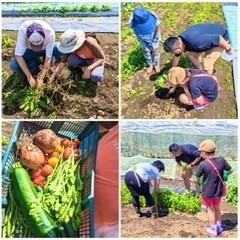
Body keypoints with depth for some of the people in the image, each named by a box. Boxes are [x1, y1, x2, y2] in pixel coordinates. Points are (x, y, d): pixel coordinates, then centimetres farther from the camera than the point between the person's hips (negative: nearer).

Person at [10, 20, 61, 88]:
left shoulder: (50, 33, -36)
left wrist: (41, 77, -33)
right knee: (14, 66, -26)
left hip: (45, 49, 1)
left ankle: (48, 66, 0)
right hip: (29, 50, 0)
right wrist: (29, 76, -32)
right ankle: (34, 63, 2)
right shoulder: (23, 30, -37)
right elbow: (18, 55, -32)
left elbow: (48, 57, -29)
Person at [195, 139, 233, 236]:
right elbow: (231, 170, 3)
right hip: (218, 191, 4)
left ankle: (213, 229, 28)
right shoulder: (221, 160, -12)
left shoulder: (203, 164, -23)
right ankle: (219, 226, 37)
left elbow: (196, 179, -12)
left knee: (210, 210, 17)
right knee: (217, 208, 25)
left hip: (207, 192, -4)